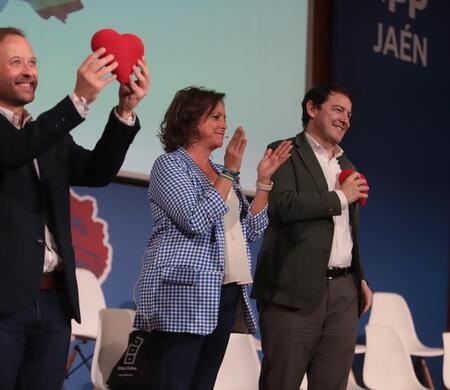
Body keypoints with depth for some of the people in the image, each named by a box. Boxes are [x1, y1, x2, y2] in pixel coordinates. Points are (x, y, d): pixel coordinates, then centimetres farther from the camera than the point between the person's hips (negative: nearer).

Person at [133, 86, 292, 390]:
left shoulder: (219, 171, 19)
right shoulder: (170, 165, -4)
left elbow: (251, 230, 17)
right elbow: (196, 221, -17)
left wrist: (264, 179, 9)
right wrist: (230, 172, -14)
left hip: (224, 295, 8)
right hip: (185, 295, -8)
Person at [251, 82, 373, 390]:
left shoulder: (347, 166, 23)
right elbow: (282, 204, -18)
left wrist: (360, 279, 18)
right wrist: (340, 197, -8)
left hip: (344, 291, 7)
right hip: (296, 290, -6)